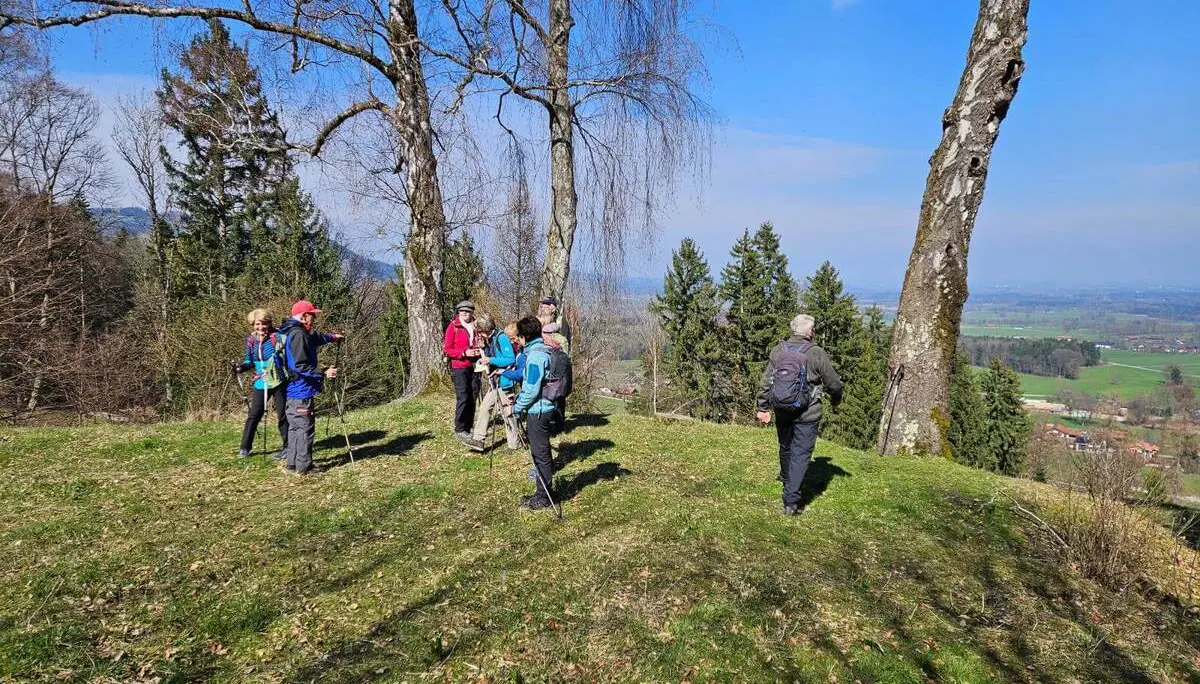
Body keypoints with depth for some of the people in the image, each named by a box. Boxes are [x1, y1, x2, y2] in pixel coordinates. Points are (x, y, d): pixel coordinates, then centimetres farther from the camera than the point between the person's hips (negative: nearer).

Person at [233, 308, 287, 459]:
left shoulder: (277, 336, -10)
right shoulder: (251, 340, 3)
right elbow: (249, 361, 9)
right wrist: (241, 367, -10)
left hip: (278, 382, -4)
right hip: (260, 383, 4)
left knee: (282, 415, 4)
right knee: (253, 415, 5)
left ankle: (287, 447, 15)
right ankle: (245, 447, 16)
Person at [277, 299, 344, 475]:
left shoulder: (294, 333, 13)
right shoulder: (298, 335, -19)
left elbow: (316, 338, 35)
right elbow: (300, 366, -24)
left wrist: (332, 336, 33)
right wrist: (323, 373, -22)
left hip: (293, 390, 11)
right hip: (302, 390, -11)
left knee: (294, 427, 17)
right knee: (306, 428, -4)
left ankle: (292, 463, 25)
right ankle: (304, 467, 2)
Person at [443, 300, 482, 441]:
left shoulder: (475, 326, 11)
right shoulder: (453, 327, -3)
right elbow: (447, 349, -5)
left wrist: (480, 351, 2)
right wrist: (464, 353, -17)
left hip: (474, 366, 5)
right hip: (459, 367, -5)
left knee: (473, 396, 7)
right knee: (463, 398, -8)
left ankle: (469, 425, 18)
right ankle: (460, 429, 0)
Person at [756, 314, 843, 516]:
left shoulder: (778, 350, 0)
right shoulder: (816, 353, -12)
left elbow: (765, 382, 2)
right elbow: (833, 383, -3)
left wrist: (763, 408, 10)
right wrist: (836, 399, 18)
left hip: (782, 411, 5)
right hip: (807, 414, -4)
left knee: (785, 447, 24)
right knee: (801, 454, 0)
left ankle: (786, 480, 49)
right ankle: (791, 501, -5)